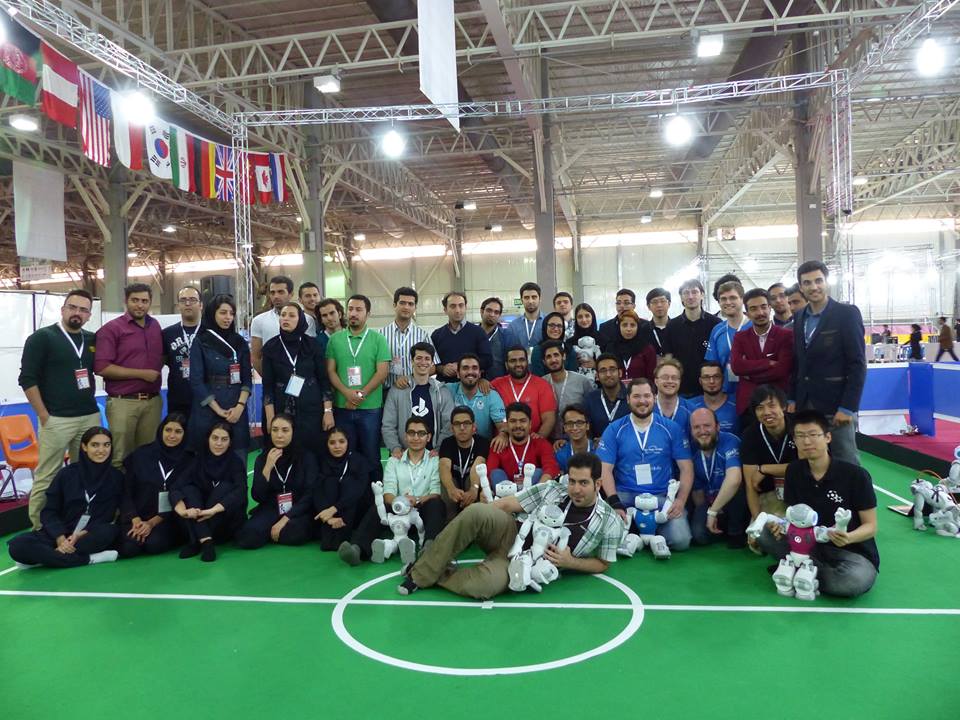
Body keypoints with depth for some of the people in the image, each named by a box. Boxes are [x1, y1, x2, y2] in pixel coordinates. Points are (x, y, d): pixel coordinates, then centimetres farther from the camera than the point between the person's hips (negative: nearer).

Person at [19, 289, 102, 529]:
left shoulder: (92, 340, 11)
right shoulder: (41, 337, -3)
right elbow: (27, 379, -6)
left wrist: (89, 401, 8)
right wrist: (44, 415, -10)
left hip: (90, 417, 5)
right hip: (56, 420, -5)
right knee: (46, 477, 0)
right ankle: (38, 528, 10)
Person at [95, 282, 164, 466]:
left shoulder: (155, 326, 12)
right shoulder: (112, 329, -5)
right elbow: (102, 368, -13)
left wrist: (158, 368, 5)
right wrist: (141, 373, -13)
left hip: (153, 401, 5)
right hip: (123, 402, -5)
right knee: (120, 457, 1)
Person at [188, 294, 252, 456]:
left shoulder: (240, 342, 8)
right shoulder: (200, 343, -1)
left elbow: (247, 378, 5)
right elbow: (196, 382, -6)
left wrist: (240, 406, -9)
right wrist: (218, 410, -11)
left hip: (236, 411, 3)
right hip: (208, 411, -2)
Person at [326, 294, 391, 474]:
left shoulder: (378, 339, 1)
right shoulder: (335, 339, 8)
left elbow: (382, 372, -5)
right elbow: (330, 371, 3)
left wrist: (361, 395, -12)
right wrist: (347, 393, -12)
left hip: (371, 407, -2)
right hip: (342, 407, 2)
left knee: (371, 456, 5)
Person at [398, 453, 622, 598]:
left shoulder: (610, 524, -7)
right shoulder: (551, 490, -4)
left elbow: (603, 564, 6)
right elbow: (505, 504, 0)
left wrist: (570, 562, -11)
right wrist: (477, 519, -7)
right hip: (513, 537, 2)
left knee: (485, 585, -37)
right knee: (476, 511, -32)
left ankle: (436, 575, -5)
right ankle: (422, 571, -16)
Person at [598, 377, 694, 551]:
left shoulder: (671, 428, 4)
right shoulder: (614, 430, 3)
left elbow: (686, 468, 3)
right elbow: (605, 469, -2)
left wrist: (681, 500, -11)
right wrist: (615, 503, -15)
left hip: (663, 496, 1)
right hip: (625, 495, 0)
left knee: (680, 541, -21)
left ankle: (653, 536, 11)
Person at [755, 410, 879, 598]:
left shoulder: (856, 475, -15)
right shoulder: (794, 471, -1)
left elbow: (870, 526, -10)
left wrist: (849, 538, -33)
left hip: (853, 551, -3)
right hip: (811, 545, 3)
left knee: (855, 581, -37)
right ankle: (822, 570, -13)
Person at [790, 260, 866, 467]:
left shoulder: (847, 314, -6)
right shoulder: (800, 318, 11)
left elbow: (857, 364, -10)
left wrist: (847, 407, -15)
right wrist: (792, 400, 6)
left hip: (836, 405, -5)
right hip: (805, 406, 5)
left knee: (846, 465, 1)